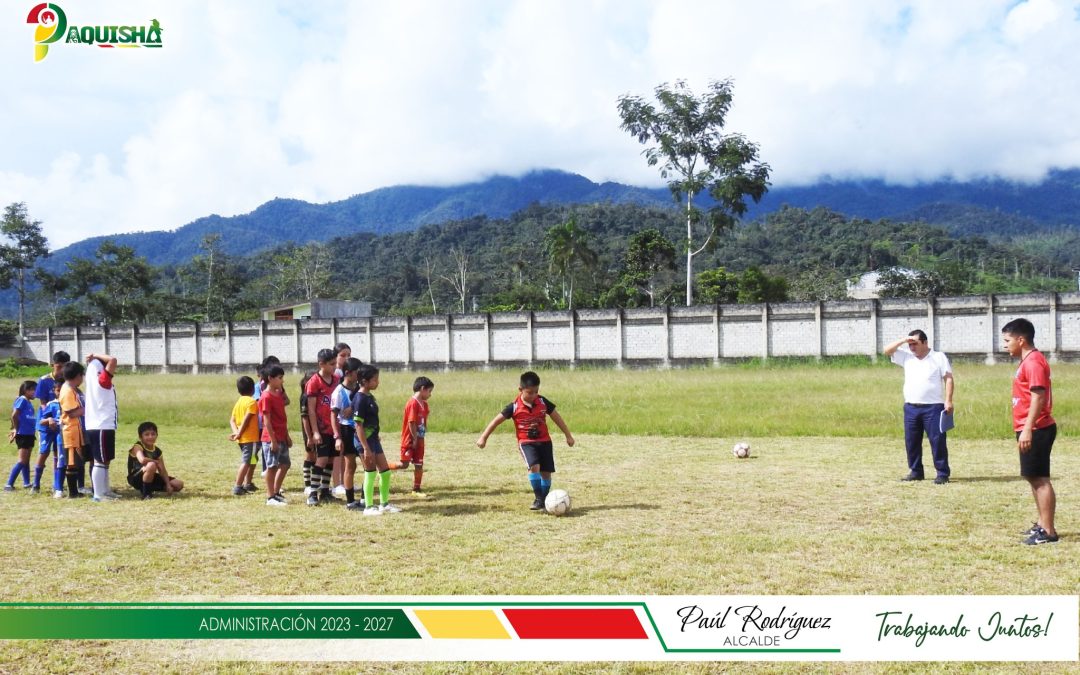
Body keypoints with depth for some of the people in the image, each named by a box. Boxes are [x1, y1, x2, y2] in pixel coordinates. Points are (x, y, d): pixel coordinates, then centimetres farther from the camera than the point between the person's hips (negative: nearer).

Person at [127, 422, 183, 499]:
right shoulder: (137, 447, -15)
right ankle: (146, 493, -21)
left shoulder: (157, 451, 4)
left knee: (179, 484, -1)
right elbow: (142, 460, -36)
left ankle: (150, 489, 10)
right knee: (151, 465, -38)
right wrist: (157, 462, -19)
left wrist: (168, 485, -10)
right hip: (136, 479, -7)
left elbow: (162, 470, 3)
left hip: (151, 478, 7)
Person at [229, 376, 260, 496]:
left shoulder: (238, 402, 14)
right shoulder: (252, 402, -11)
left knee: (252, 461, 22)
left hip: (242, 439, 8)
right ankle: (238, 487, -15)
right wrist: (239, 434, -14)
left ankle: (248, 484, 29)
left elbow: (232, 420, 9)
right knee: (246, 462, -9)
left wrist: (236, 432, -3)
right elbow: (246, 419, -19)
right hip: (251, 437, -8)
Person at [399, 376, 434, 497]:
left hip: (419, 440, 9)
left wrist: (421, 438, 10)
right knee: (404, 464, -6)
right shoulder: (413, 403, -18)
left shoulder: (424, 404, 10)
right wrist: (415, 439, -18)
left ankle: (416, 489, 14)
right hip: (410, 440, -8)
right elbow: (411, 423, -20)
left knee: (419, 465, 8)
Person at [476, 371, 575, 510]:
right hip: (526, 443, -3)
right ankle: (538, 498, -14)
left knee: (546, 472, 2)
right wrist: (483, 437, -7)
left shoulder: (543, 402, -3)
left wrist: (568, 435, 12)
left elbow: (557, 418, 7)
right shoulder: (514, 407, -10)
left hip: (544, 441, 3)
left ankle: (544, 500, 21)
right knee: (534, 467, -25)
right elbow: (496, 421, -5)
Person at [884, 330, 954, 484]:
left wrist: (948, 400, -12)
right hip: (910, 407, 5)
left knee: (937, 441, -6)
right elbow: (887, 351, 7)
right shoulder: (906, 357, 13)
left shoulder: (939, 357, 3)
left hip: (933, 408, -4)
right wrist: (903, 340, -4)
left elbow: (948, 379, -2)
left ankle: (943, 473, -2)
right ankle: (916, 471, 18)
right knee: (911, 441, 7)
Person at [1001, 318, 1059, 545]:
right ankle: (1042, 524, 23)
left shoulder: (1033, 361, -16)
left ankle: (1048, 531, -5)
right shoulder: (1028, 361, 16)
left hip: (1036, 430, -11)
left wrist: (1027, 429, -27)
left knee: (1039, 478, -8)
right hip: (1031, 430, 11)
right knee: (1034, 477, 16)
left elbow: (1038, 397, -23)